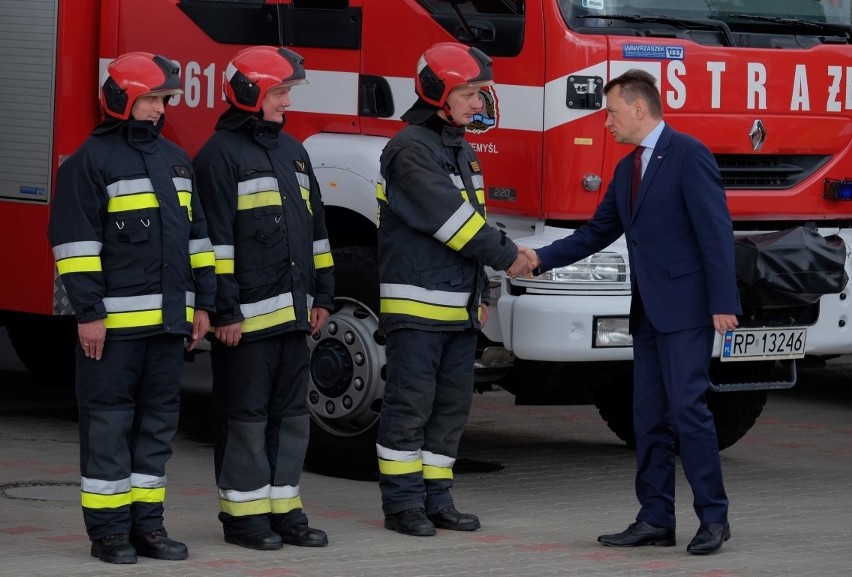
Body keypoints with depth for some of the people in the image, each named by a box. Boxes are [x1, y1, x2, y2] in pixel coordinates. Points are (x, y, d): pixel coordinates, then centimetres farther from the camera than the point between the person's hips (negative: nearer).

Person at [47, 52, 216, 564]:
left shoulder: (175, 159, 16)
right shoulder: (92, 161, -5)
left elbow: (196, 235, 20)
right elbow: (76, 241, -10)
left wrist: (202, 303, 14)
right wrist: (89, 312, -15)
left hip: (168, 317, 7)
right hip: (115, 320, -7)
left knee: (159, 421, 9)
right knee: (109, 424, -2)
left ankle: (147, 522, 15)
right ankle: (108, 529, 2)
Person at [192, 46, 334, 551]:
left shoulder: (291, 150, 17)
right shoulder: (222, 154, -8)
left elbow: (315, 227, 21)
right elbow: (216, 237, -13)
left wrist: (322, 294, 16)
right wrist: (225, 310, -17)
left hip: (293, 311, 8)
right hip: (249, 314, -8)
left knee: (291, 413, 10)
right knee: (247, 415, -1)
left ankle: (284, 508, 17)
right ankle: (243, 514, 5)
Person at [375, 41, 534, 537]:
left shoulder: (461, 151, 18)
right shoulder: (411, 150, -11)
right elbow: (449, 217, -17)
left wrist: (481, 294, 19)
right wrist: (506, 255, -11)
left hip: (459, 306, 9)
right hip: (417, 304, -9)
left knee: (452, 404, 8)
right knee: (410, 404, -5)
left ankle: (435, 497, 13)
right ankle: (402, 502, 0)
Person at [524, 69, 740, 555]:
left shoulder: (688, 154, -10)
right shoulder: (627, 169, 17)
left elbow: (716, 230, -15)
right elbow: (598, 232, 22)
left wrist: (723, 303, -20)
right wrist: (542, 258, 11)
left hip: (687, 308, -9)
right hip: (648, 312, 9)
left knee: (688, 408, -11)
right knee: (649, 418, 8)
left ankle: (713, 517, -3)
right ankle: (656, 520, 12)